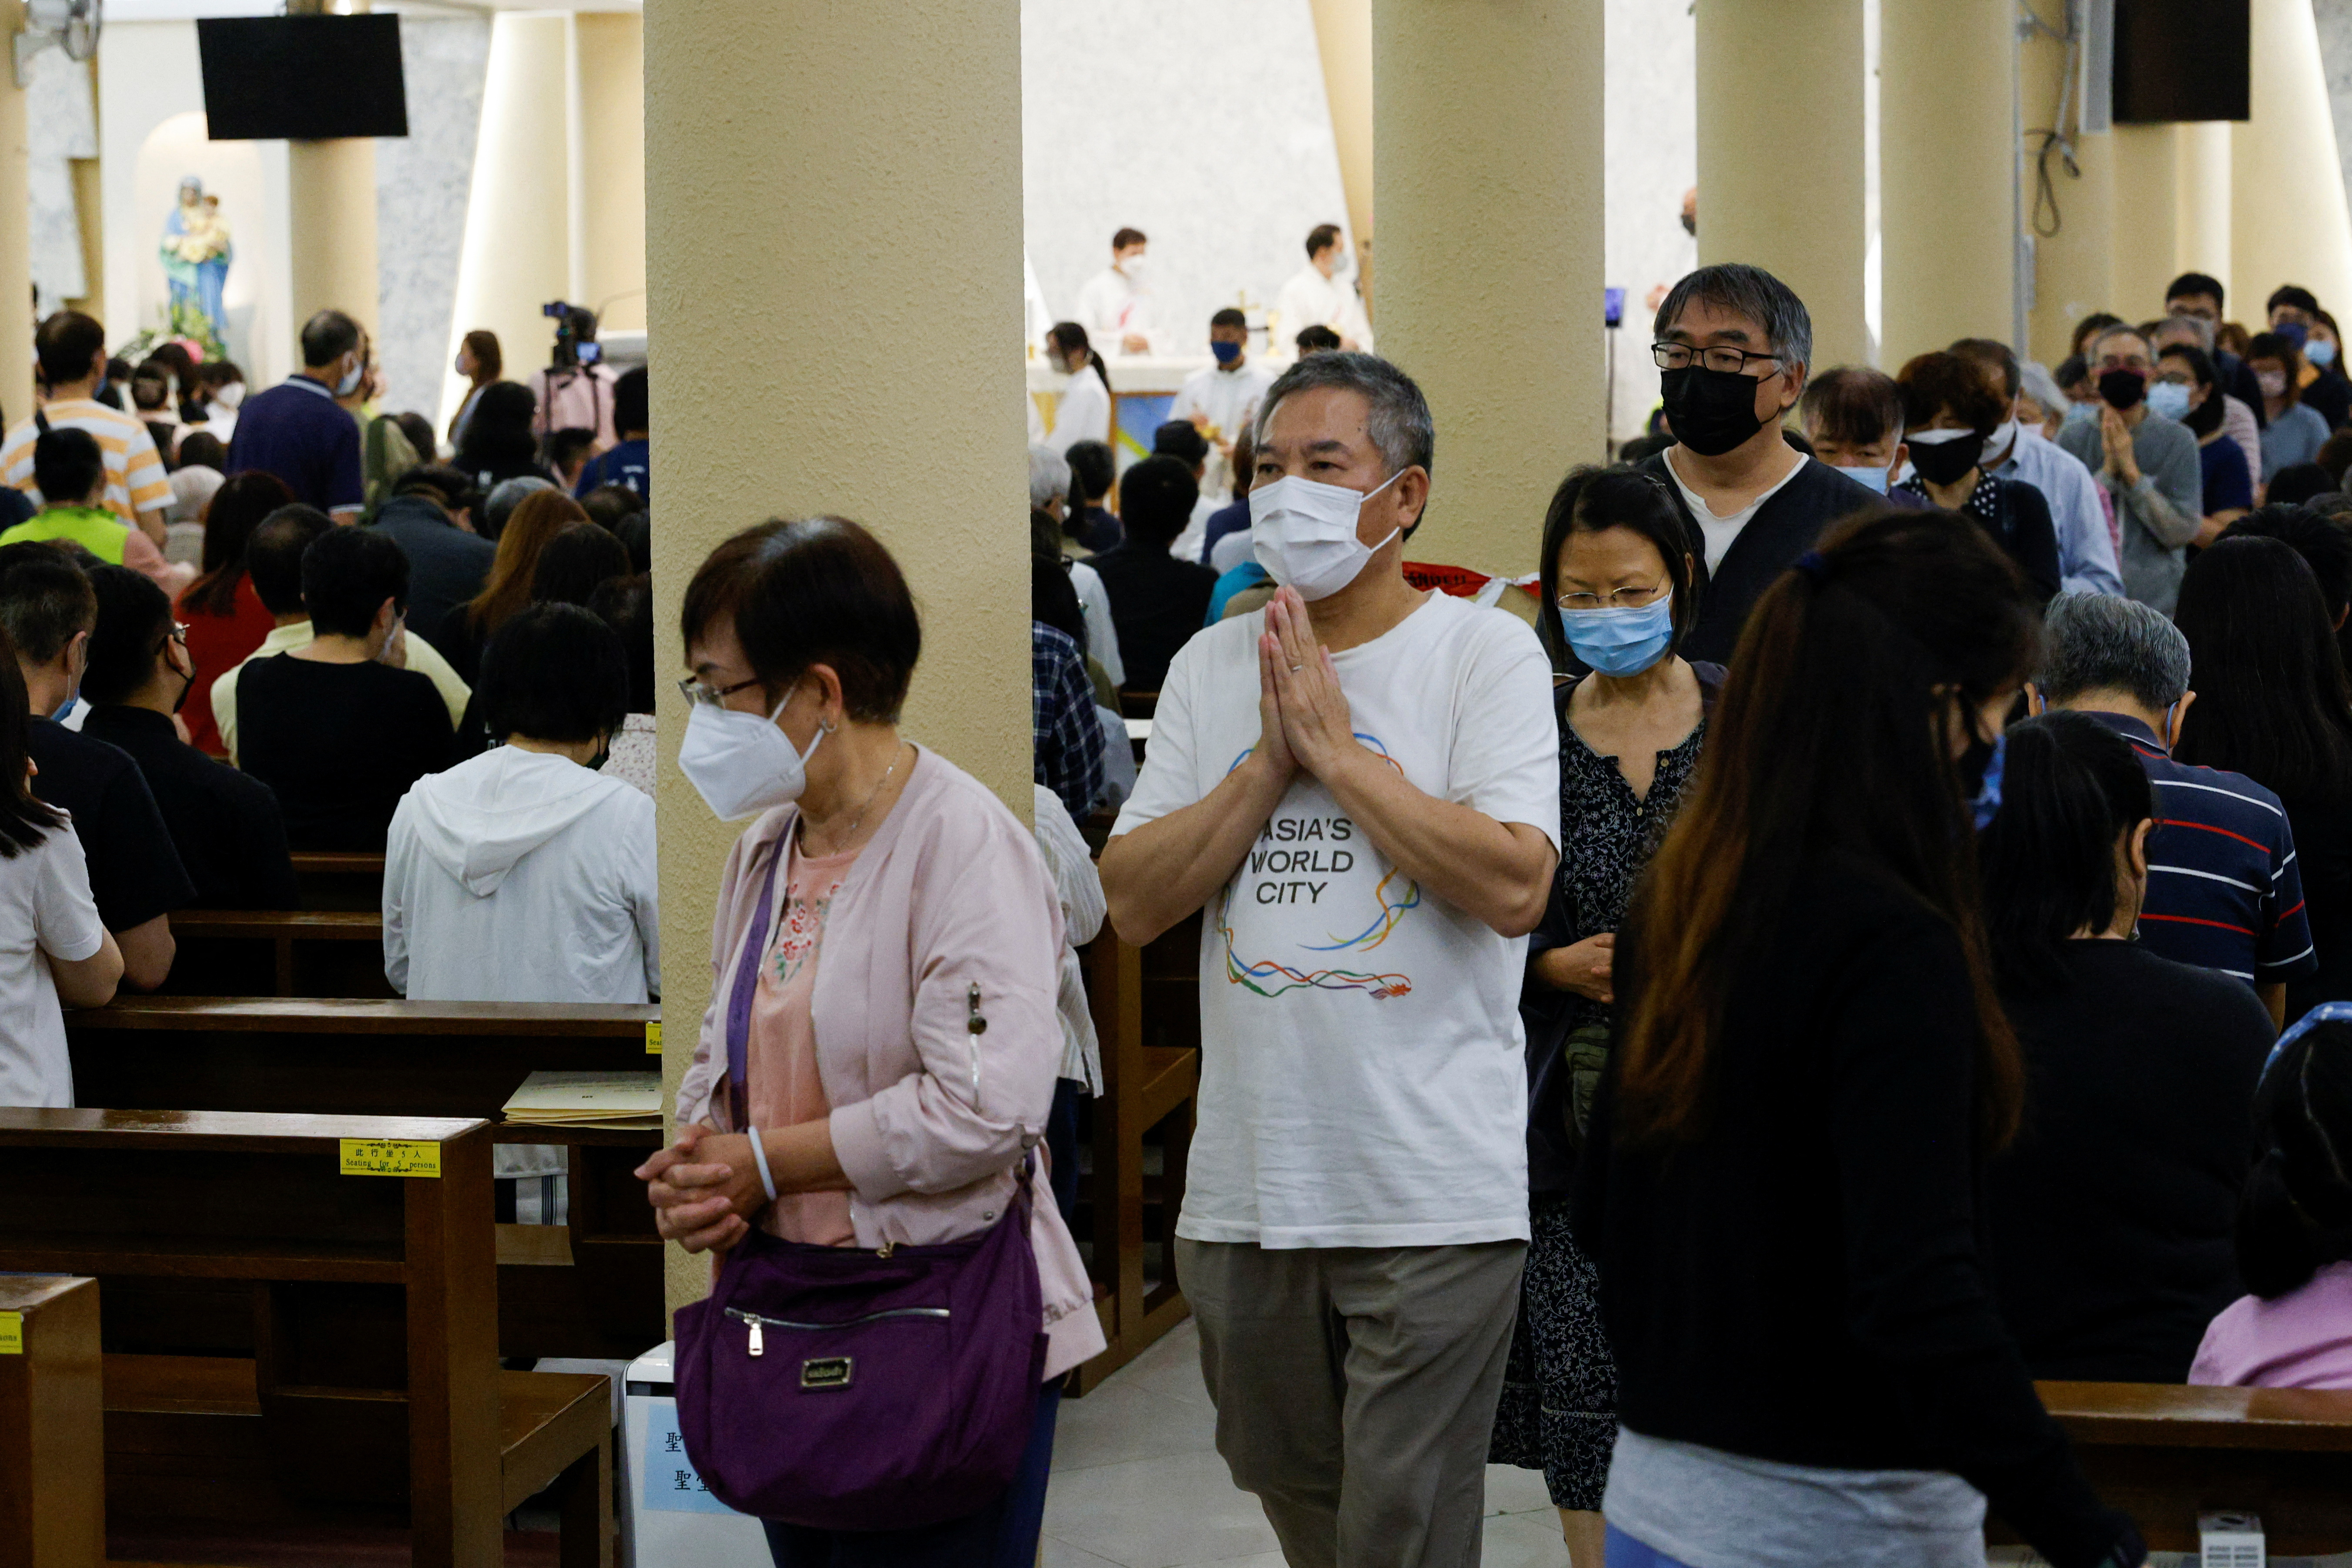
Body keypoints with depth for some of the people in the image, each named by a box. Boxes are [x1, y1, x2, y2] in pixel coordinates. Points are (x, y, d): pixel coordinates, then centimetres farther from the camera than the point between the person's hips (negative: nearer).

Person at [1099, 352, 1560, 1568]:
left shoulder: (1486, 653, -3)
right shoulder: (1210, 666, 11)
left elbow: (1513, 886, -17)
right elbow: (1132, 903, 3)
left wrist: (1338, 746, -12)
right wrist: (1273, 761, -8)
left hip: (1430, 1195, -5)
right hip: (1245, 1185, 5)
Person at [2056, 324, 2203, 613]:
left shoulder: (2178, 441, 2)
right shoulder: (2072, 439, 3)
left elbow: (2183, 532, -6)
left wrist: (2132, 473, -12)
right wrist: (2107, 472, -13)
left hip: (2157, 601, 0)